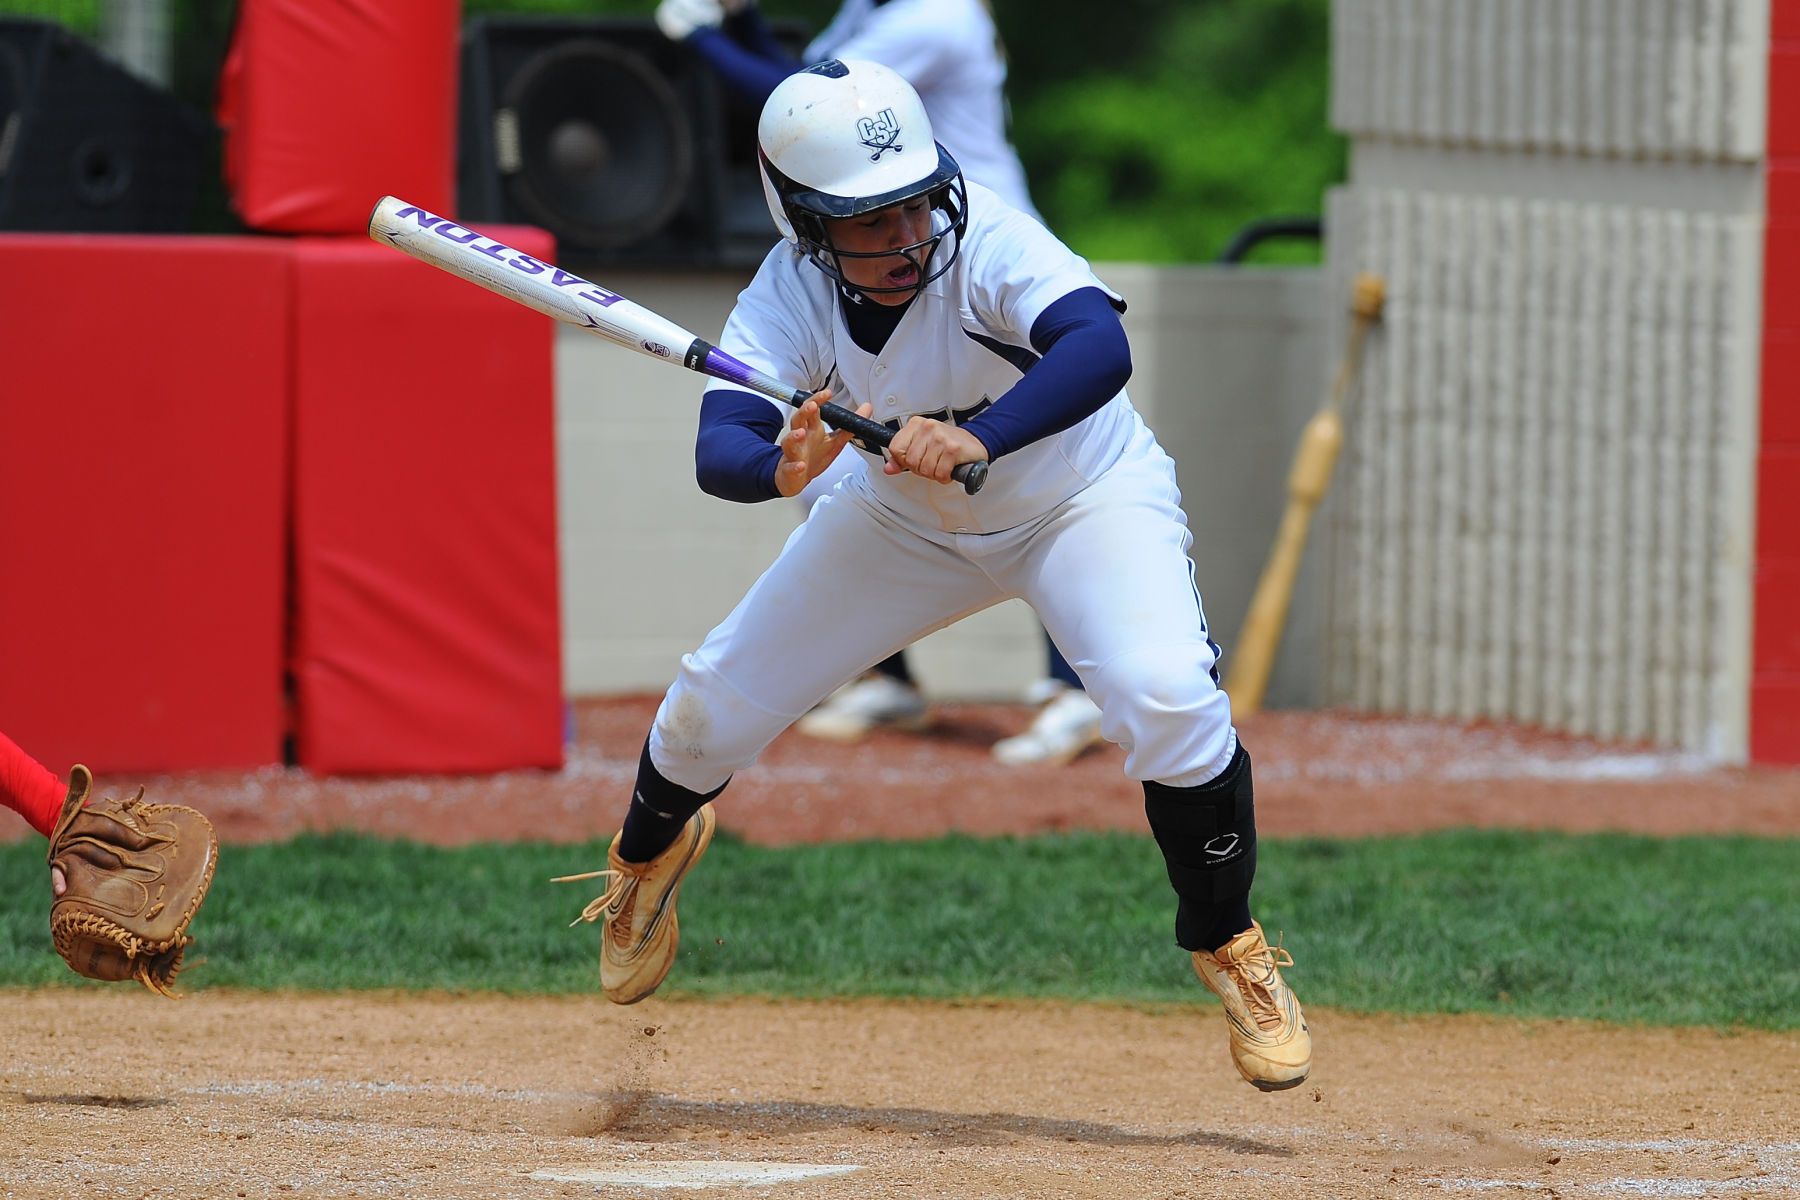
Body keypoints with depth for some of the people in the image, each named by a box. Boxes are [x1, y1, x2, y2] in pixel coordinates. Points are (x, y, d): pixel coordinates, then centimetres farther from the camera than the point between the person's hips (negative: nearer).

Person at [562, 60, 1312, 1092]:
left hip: (1087, 496, -3)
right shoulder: (790, 298, -25)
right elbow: (719, 449, -37)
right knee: (716, 706, 2)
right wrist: (782, 467, -60)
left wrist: (977, 440, -68)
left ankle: (1229, 948, -4)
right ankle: (650, 852, 40)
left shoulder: (990, 246, -35)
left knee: (1165, 695, -29)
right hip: (909, 522, 3)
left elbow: (1100, 348, -53)